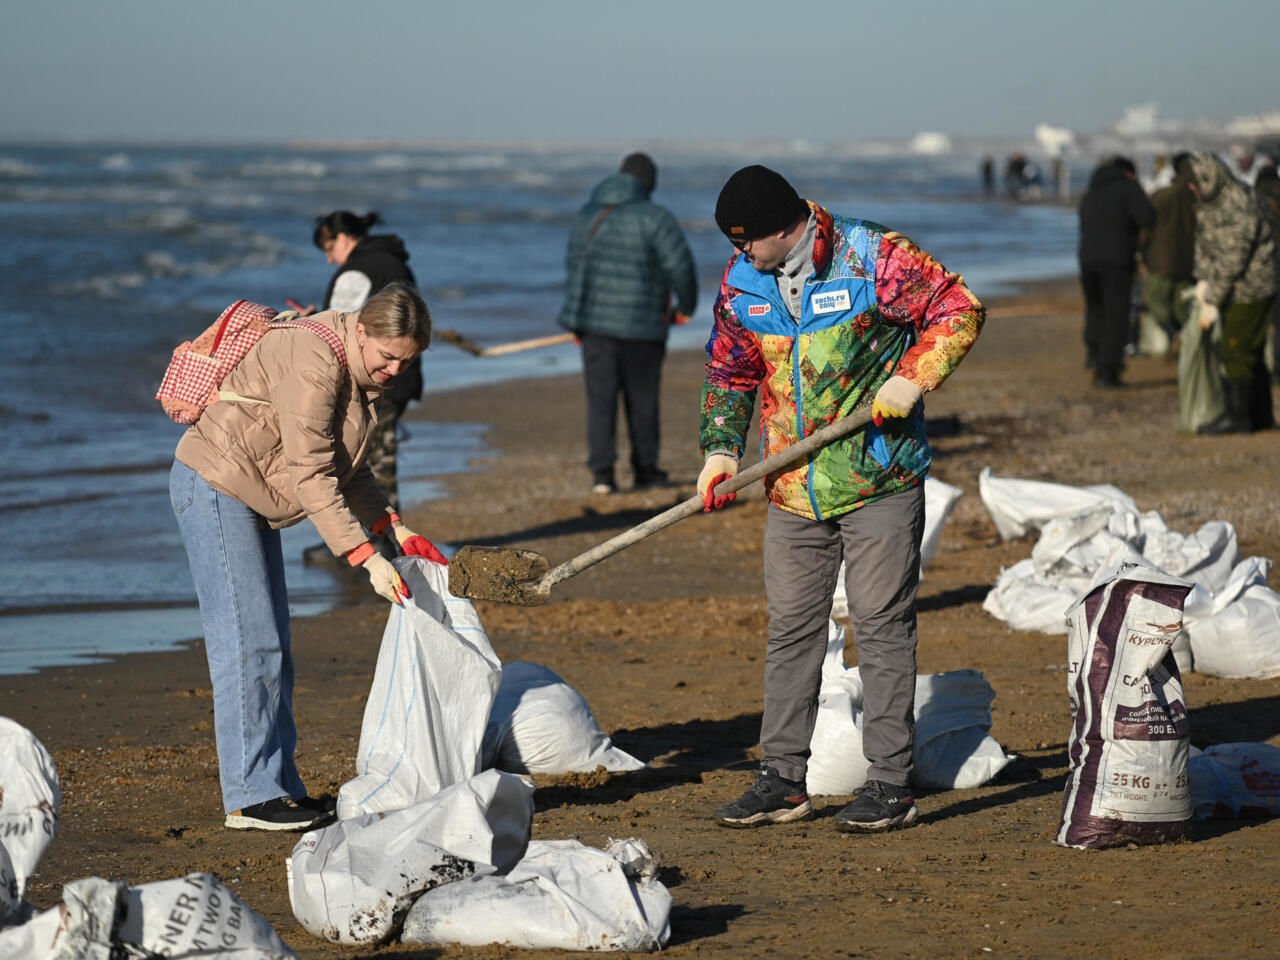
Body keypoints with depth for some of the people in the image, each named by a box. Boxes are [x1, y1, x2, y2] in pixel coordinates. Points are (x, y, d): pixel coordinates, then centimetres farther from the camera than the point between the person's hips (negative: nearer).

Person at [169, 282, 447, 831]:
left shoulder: (363, 374, 7)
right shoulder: (313, 363, -25)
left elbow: (347, 469, 15)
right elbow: (311, 477, -28)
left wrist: (393, 529, 2)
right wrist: (366, 558, -30)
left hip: (252, 499, 10)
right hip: (215, 485, -10)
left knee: (271, 647, 8)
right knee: (247, 643, -13)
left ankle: (279, 786, 11)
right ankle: (250, 798, -13)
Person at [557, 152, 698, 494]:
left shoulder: (587, 216, 8)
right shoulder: (653, 217, -10)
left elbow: (575, 265, 17)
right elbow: (679, 263, -16)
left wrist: (579, 322, 29)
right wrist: (686, 305, 2)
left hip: (594, 319, 3)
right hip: (641, 323, -3)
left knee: (601, 398, 2)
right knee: (642, 398, 11)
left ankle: (602, 472, -10)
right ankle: (645, 470, 22)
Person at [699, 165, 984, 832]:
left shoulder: (871, 258, -12)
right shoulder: (741, 282, 5)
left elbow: (959, 311, -6)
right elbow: (729, 371, 16)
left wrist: (912, 378, -18)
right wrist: (721, 448, 2)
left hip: (878, 481, -5)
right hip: (792, 490, 6)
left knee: (882, 627, -2)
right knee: (790, 629, 8)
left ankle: (891, 784, 3)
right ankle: (783, 780, 15)